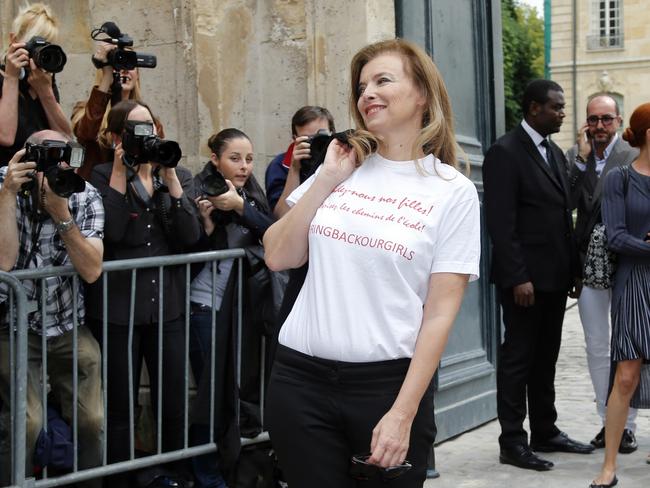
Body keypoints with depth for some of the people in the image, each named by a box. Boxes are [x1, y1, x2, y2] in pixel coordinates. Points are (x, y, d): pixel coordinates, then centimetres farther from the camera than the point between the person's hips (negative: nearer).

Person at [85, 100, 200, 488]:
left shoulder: (180, 176, 8)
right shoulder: (102, 176, 0)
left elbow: (190, 237, -5)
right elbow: (108, 233, -16)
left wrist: (170, 179, -11)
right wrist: (120, 173, -14)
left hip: (168, 305, 3)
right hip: (118, 307, -2)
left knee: (174, 403, 6)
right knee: (119, 406, 5)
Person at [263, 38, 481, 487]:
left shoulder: (453, 192, -2)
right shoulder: (340, 168, 9)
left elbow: (440, 312, -6)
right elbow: (279, 258, 4)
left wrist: (403, 413, -13)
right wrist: (327, 179, -3)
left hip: (389, 381, -3)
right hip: (301, 379, 3)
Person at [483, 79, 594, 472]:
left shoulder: (555, 153, 15)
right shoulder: (505, 152, -11)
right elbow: (500, 223, -17)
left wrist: (574, 268, 12)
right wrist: (518, 277, -21)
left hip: (556, 277, 8)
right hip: (525, 277, -8)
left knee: (546, 359, 15)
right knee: (518, 358, -1)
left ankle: (546, 433, 25)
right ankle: (513, 443, 6)